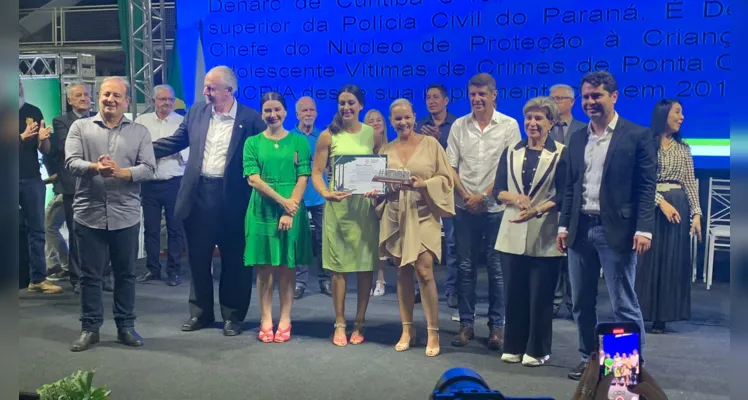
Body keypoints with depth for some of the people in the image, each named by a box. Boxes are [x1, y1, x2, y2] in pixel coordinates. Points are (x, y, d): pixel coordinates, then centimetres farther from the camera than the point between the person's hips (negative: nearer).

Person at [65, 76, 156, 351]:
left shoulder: (140, 132, 6)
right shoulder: (80, 127, 6)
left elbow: (148, 168, -2)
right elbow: (71, 162, -5)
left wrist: (121, 172, -20)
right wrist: (94, 168, -25)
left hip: (126, 216, 1)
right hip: (89, 214, 0)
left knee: (126, 274, 10)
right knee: (90, 275, 8)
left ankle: (125, 327, 22)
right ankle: (89, 328, 20)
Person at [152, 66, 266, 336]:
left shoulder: (250, 118, -7)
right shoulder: (197, 111, 6)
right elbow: (177, 141, 13)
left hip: (232, 197, -4)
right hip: (198, 194, 4)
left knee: (233, 259, 7)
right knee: (198, 258, 13)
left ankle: (232, 315, 21)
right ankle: (200, 312, 27)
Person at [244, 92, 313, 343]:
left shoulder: (298, 141, 6)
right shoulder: (253, 142, 6)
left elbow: (303, 178, -1)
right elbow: (253, 179, -4)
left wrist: (290, 210, -13)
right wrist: (281, 200, -14)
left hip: (292, 210, 0)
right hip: (262, 210, 1)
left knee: (287, 267, 4)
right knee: (264, 267, 3)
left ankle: (285, 320, 10)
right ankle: (266, 320, 9)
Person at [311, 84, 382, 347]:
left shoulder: (372, 134, 6)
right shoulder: (328, 135, 2)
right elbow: (316, 172, -1)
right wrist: (325, 193, -20)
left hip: (366, 205, 1)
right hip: (338, 205, -1)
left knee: (365, 265, 4)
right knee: (339, 266, 2)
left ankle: (359, 323, 16)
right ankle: (340, 324, 12)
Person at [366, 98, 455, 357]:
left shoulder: (430, 144, 1)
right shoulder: (385, 150, 11)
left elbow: (446, 178, -1)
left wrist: (423, 184, -17)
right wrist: (380, 190, -9)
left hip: (423, 215, -3)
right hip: (395, 217, 3)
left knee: (424, 272, -10)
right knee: (402, 273, 8)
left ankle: (433, 332, 0)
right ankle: (407, 330, 18)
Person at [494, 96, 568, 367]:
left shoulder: (561, 153, -1)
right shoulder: (511, 152, 11)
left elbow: (562, 195, -7)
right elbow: (498, 190, 6)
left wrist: (537, 210, -22)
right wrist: (516, 198, -14)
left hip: (544, 235, -3)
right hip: (512, 233, 4)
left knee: (540, 295, 3)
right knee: (514, 293, 9)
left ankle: (537, 350, 16)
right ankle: (514, 346, 21)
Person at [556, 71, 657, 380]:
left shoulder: (637, 135, -2)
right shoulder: (577, 138, 13)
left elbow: (646, 186, -6)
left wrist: (644, 229, -14)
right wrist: (563, 225, 8)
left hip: (616, 230, -5)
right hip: (580, 229, 5)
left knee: (624, 304, 0)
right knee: (581, 302, 12)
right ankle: (588, 358, 26)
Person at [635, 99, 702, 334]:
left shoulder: (683, 148, 11)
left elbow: (691, 183, 8)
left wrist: (696, 214, -2)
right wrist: (662, 202, -19)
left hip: (678, 206, 4)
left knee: (672, 261, 4)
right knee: (647, 259, -1)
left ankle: (661, 317, 11)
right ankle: (639, 313, 8)